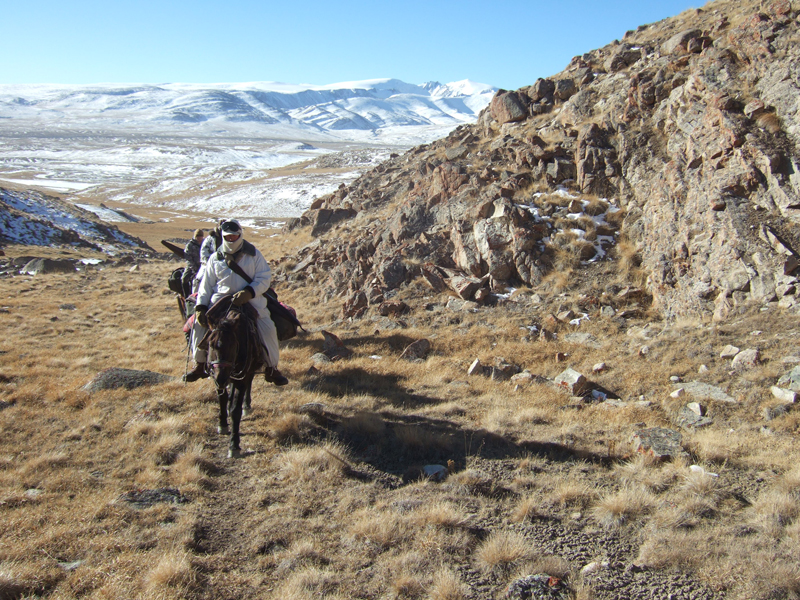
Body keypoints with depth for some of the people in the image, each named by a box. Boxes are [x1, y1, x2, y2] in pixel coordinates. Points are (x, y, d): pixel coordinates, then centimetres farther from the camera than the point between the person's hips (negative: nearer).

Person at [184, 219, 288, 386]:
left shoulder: (253, 254, 6)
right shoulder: (215, 258, 13)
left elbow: (265, 278, -3)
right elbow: (206, 284, 12)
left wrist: (248, 292, -20)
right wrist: (200, 307, -2)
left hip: (251, 301, -2)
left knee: (268, 329, -19)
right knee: (199, 324, -13)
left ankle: (271, 369, -1)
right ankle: (200, 365, 5)